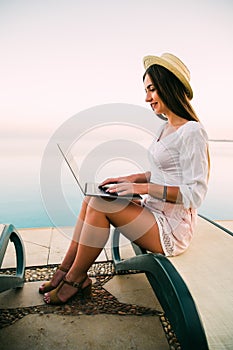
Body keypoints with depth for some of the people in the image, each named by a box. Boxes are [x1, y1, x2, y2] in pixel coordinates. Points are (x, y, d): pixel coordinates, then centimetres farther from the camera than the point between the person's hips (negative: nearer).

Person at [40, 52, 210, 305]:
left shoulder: (192, 132, -16)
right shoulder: (166, 128, 12)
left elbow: (194, 194, -19)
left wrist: (143, 187, -22)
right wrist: (130, 179, 5)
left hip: (172, 228, -8)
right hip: (154, 213, 9)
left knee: (101, 203, -21)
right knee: (91, 199, -4)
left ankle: (75, 279, 0)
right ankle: (65, 271, 3)